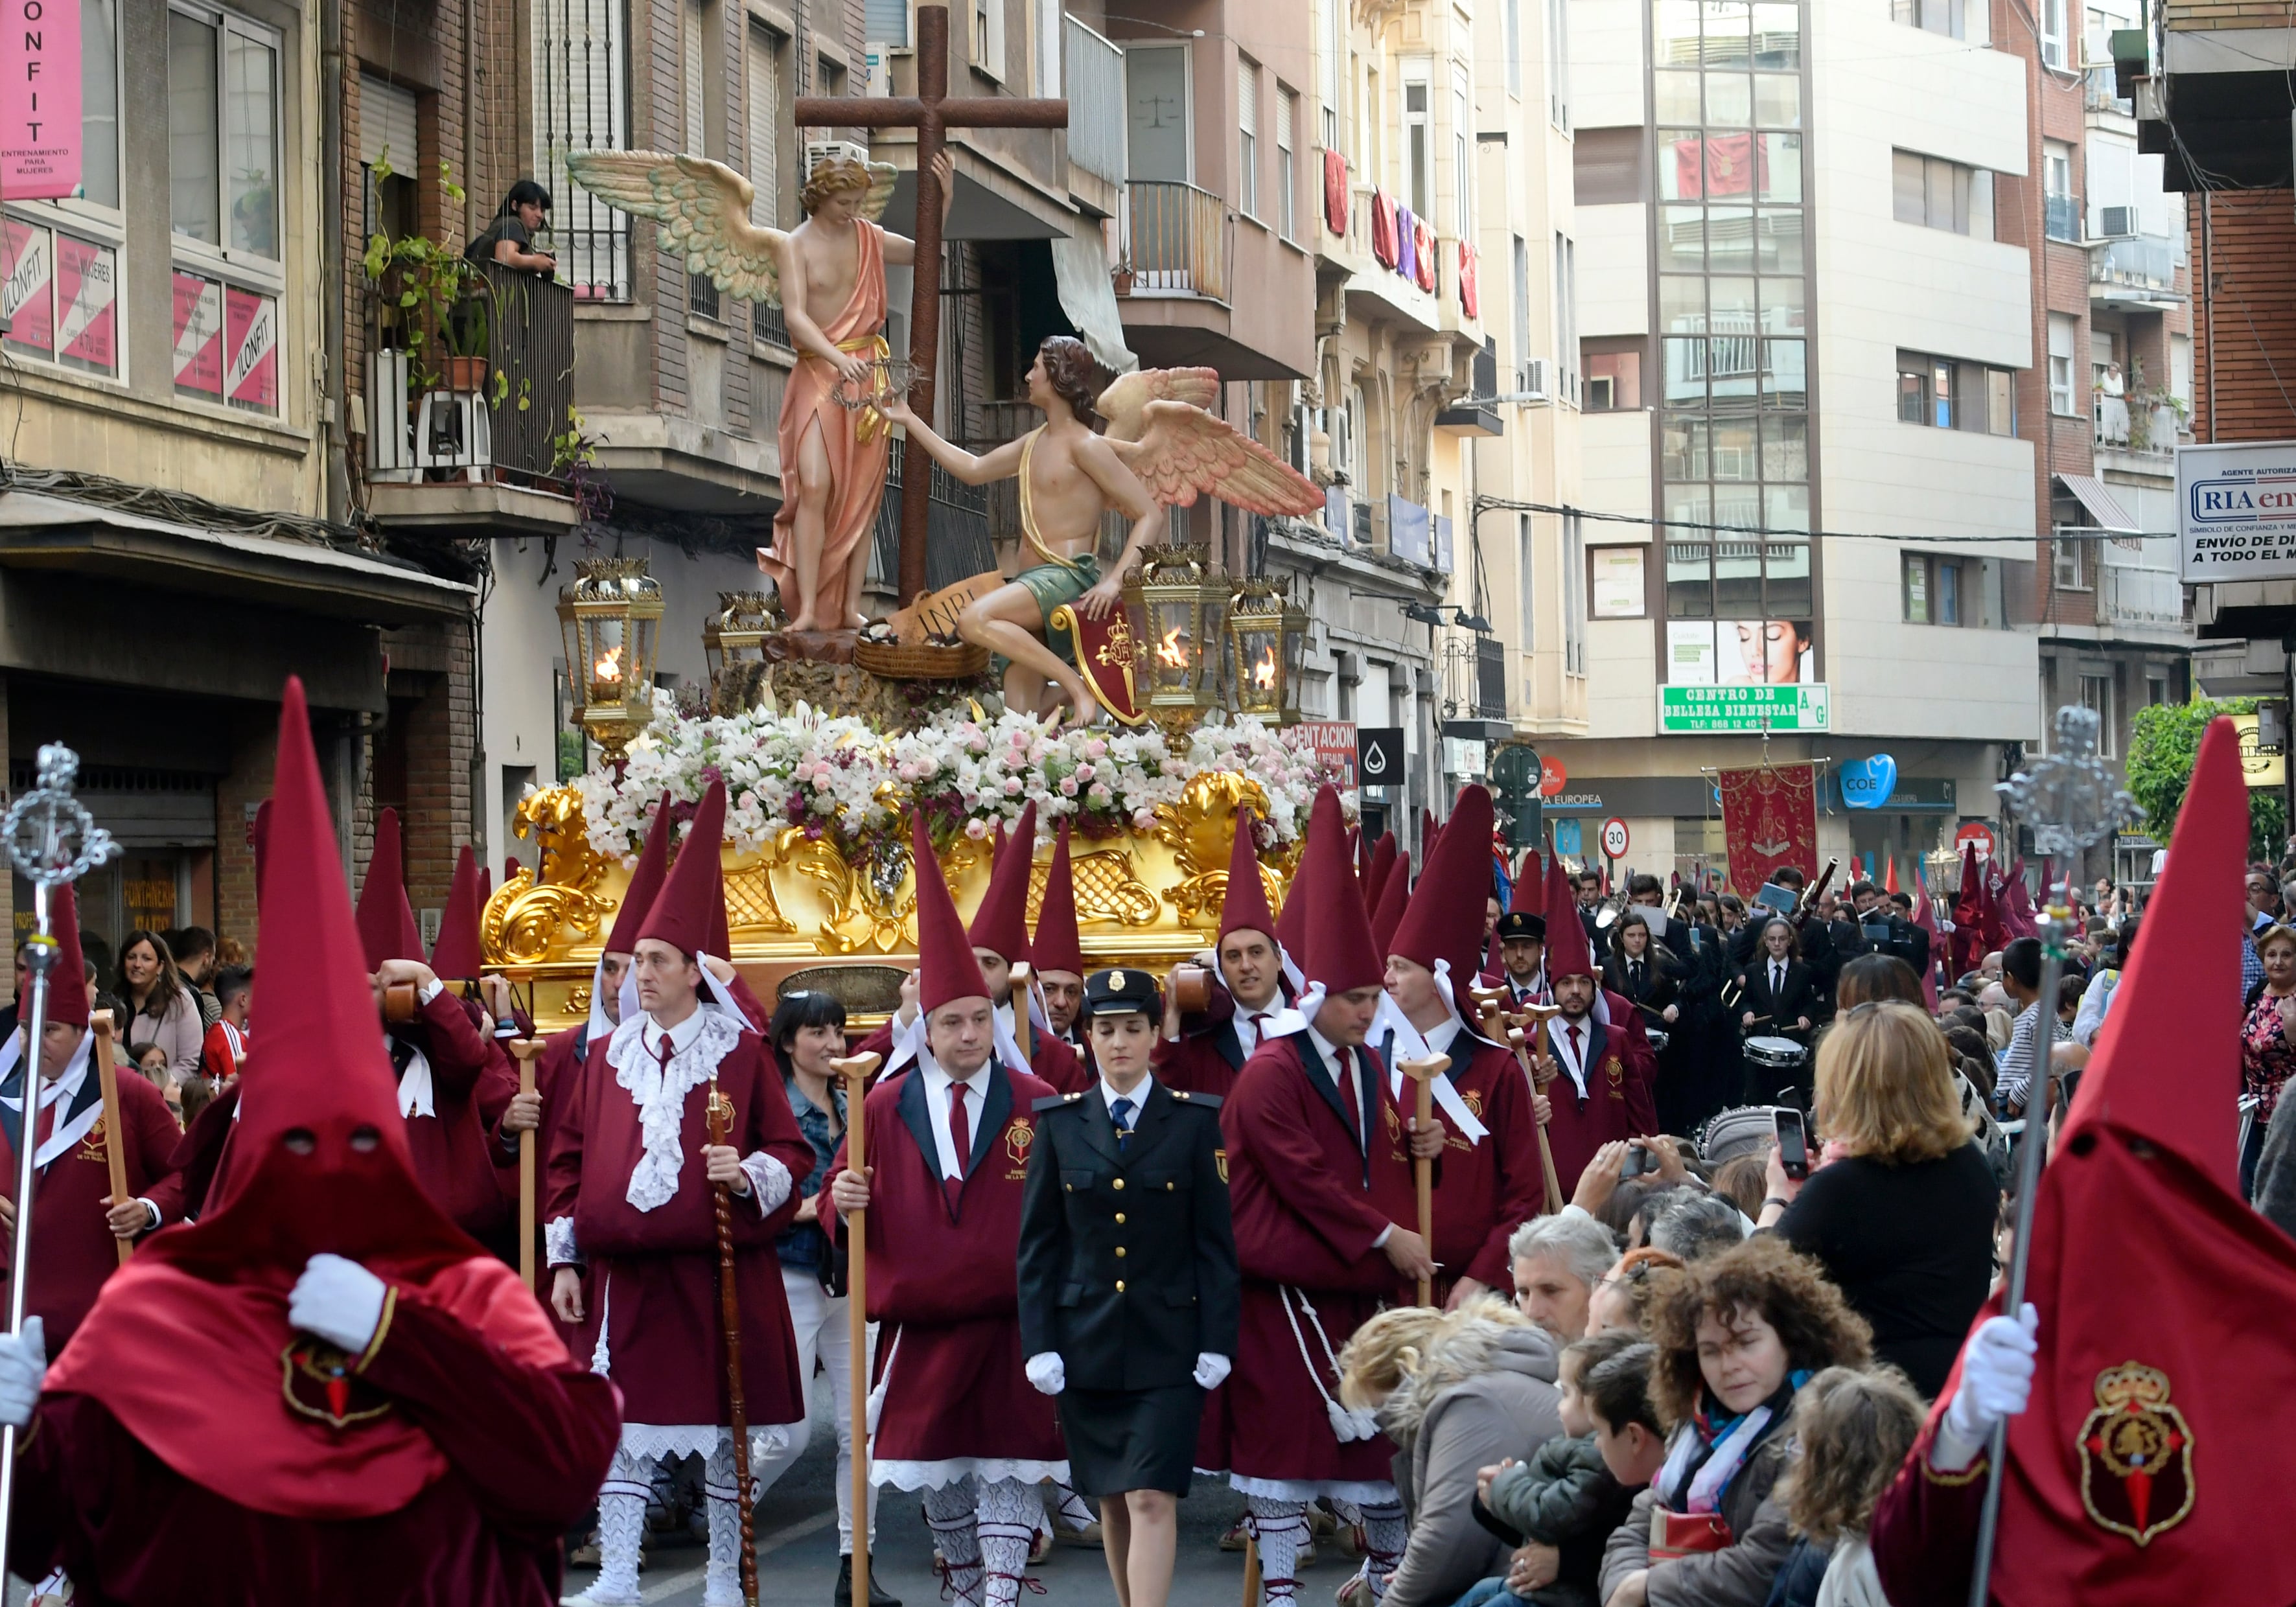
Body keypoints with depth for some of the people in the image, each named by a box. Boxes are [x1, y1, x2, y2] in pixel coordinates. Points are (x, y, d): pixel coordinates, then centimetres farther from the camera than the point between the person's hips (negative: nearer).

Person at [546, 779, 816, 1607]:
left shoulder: (740, 1052, 0)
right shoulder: (609, 1055, 9)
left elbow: (791, 1150, 1)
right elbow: (571, 1159, 11)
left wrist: (749, 1173, -20)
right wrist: (564, 1258, 6)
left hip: (719, 1270, -2)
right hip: (625, 1270, 3)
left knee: (723, 1422, 5)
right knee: (619, 1423, 1)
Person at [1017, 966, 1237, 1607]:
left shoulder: (1195, 1120, 0)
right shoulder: (1058, 1121, 5)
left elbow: (1215, 1241, 0)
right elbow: (1038, 1242, 5)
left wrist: (1216, 1343, -6)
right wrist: (1039, 1343, -2)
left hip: (1167, 1344, -2)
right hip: (1087, 1340, 2)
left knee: (1153, 1499, -11)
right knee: (1112, 1498, 10)